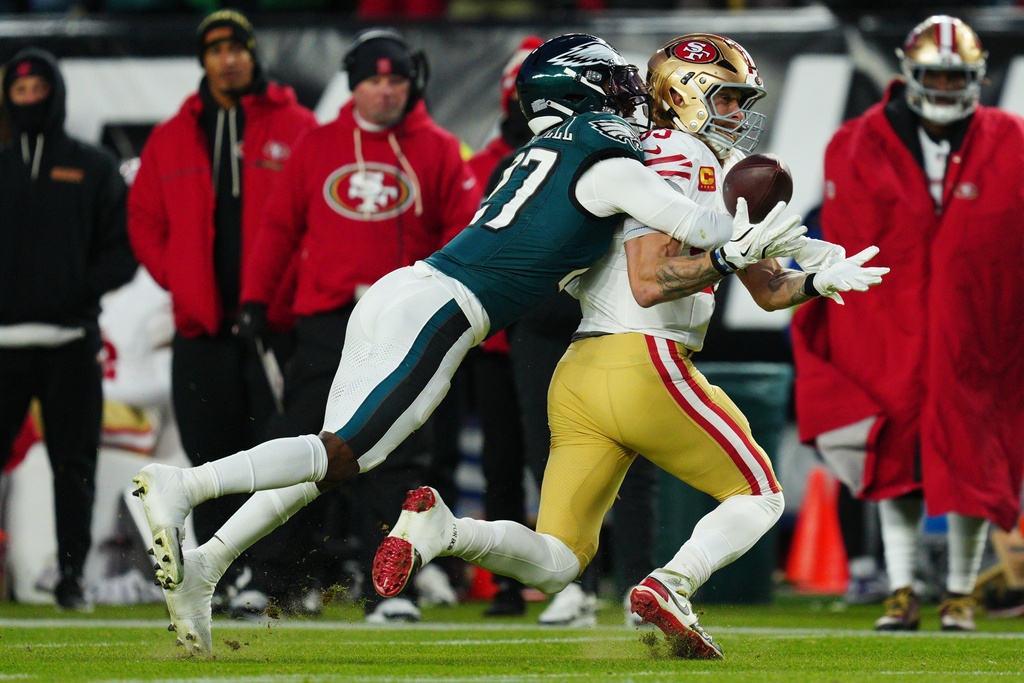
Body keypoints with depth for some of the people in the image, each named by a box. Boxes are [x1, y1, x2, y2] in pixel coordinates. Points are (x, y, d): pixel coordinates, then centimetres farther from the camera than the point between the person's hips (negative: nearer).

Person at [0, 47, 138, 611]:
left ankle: (71, 576, 3)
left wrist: (83, 288, -14)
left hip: (72, 343, -1)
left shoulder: (93, 168, 9)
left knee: (74, 464, -1)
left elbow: (124, 251, 3)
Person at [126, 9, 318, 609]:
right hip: (202, 328, 3)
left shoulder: (297, 129, 3)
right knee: (212, 461, 3)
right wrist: (176, 277, 5)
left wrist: (294, 285, -6)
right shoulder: (172, 140, 14)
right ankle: (218, 578, 8)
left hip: (277, 324, -3)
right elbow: (143, 219, 18)